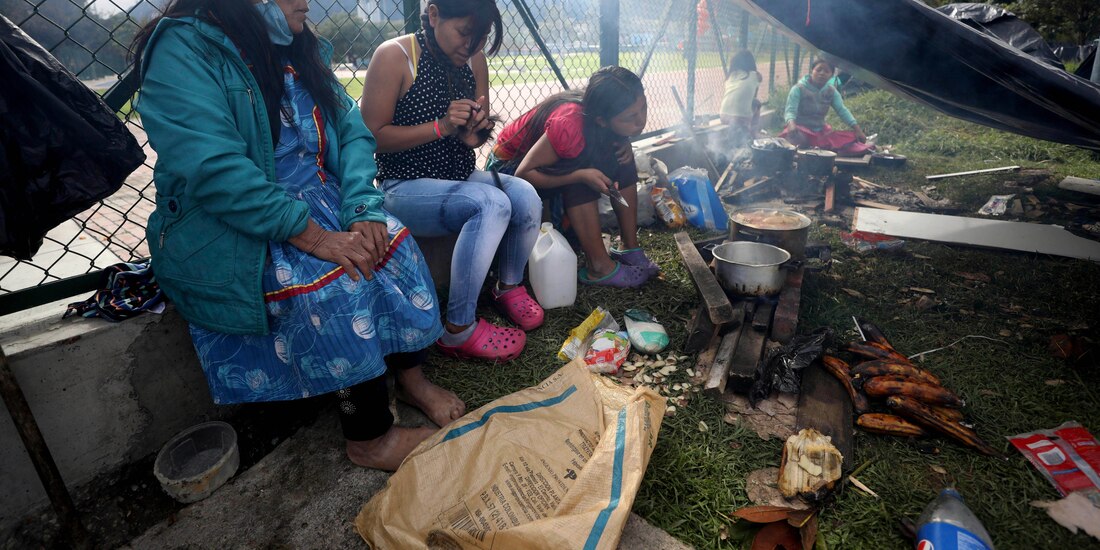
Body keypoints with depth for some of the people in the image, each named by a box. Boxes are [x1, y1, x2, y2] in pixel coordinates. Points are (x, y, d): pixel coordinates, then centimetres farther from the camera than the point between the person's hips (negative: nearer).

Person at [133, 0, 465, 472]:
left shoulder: (300, 52, 9)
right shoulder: (184, 48, -13)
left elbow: (352, 132, 2)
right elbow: (213, 169, -25)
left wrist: (363, 209, -15)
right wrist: (312, 235, -29)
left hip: (320, 202, 7)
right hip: (229, 226, -6)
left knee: (391, 244, -15)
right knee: (331, 282, -28)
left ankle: (413, 379, 2)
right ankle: (370, 438, -13)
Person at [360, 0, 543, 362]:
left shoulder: (475, 60, 5)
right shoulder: (394, 56, -12)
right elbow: (372, 136, -15)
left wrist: (477, 131, -10)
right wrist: (441, 127, -23)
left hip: (461, 178, 6)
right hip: (405, 187, -6)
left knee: (525, 195, -23)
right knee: (493, 203, -32)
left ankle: (509, 287, 5)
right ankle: (459, 330, -22)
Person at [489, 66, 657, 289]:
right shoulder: (569, 125, -38)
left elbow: (613, 140, 5)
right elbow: (524, 173, -32)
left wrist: (624, 146, -18)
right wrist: (582, 175, -38)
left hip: (560, 159, 7)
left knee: (621, 160, -13)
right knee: (580, 180, -33)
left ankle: (631, 249, -8)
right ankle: (598, 267, -23)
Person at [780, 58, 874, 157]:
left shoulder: (831, 91, 5)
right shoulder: (799, 89, -9)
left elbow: (842, 110, -4)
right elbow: (790, 110, -20)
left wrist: (857, 129, -18)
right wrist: (791, 124, -44)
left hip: (822, 131, 6)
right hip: (801, 131, -6)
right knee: (796, 138, -40)